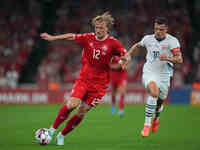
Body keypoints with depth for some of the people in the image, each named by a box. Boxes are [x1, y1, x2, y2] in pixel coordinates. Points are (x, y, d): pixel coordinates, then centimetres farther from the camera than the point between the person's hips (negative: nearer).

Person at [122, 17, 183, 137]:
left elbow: (180, 59, -20)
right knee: (154, 92, -31)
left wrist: (168, 58, -38)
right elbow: (137, 46, 23)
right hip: (149, 73, 0)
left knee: (159, 103, 15)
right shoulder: (148, 39, 0)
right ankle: (147, 125, -27)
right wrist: (128, 55, 12)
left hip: (164, 75, 0)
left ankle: (156, 119, 52)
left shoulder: (172, 41, -10)